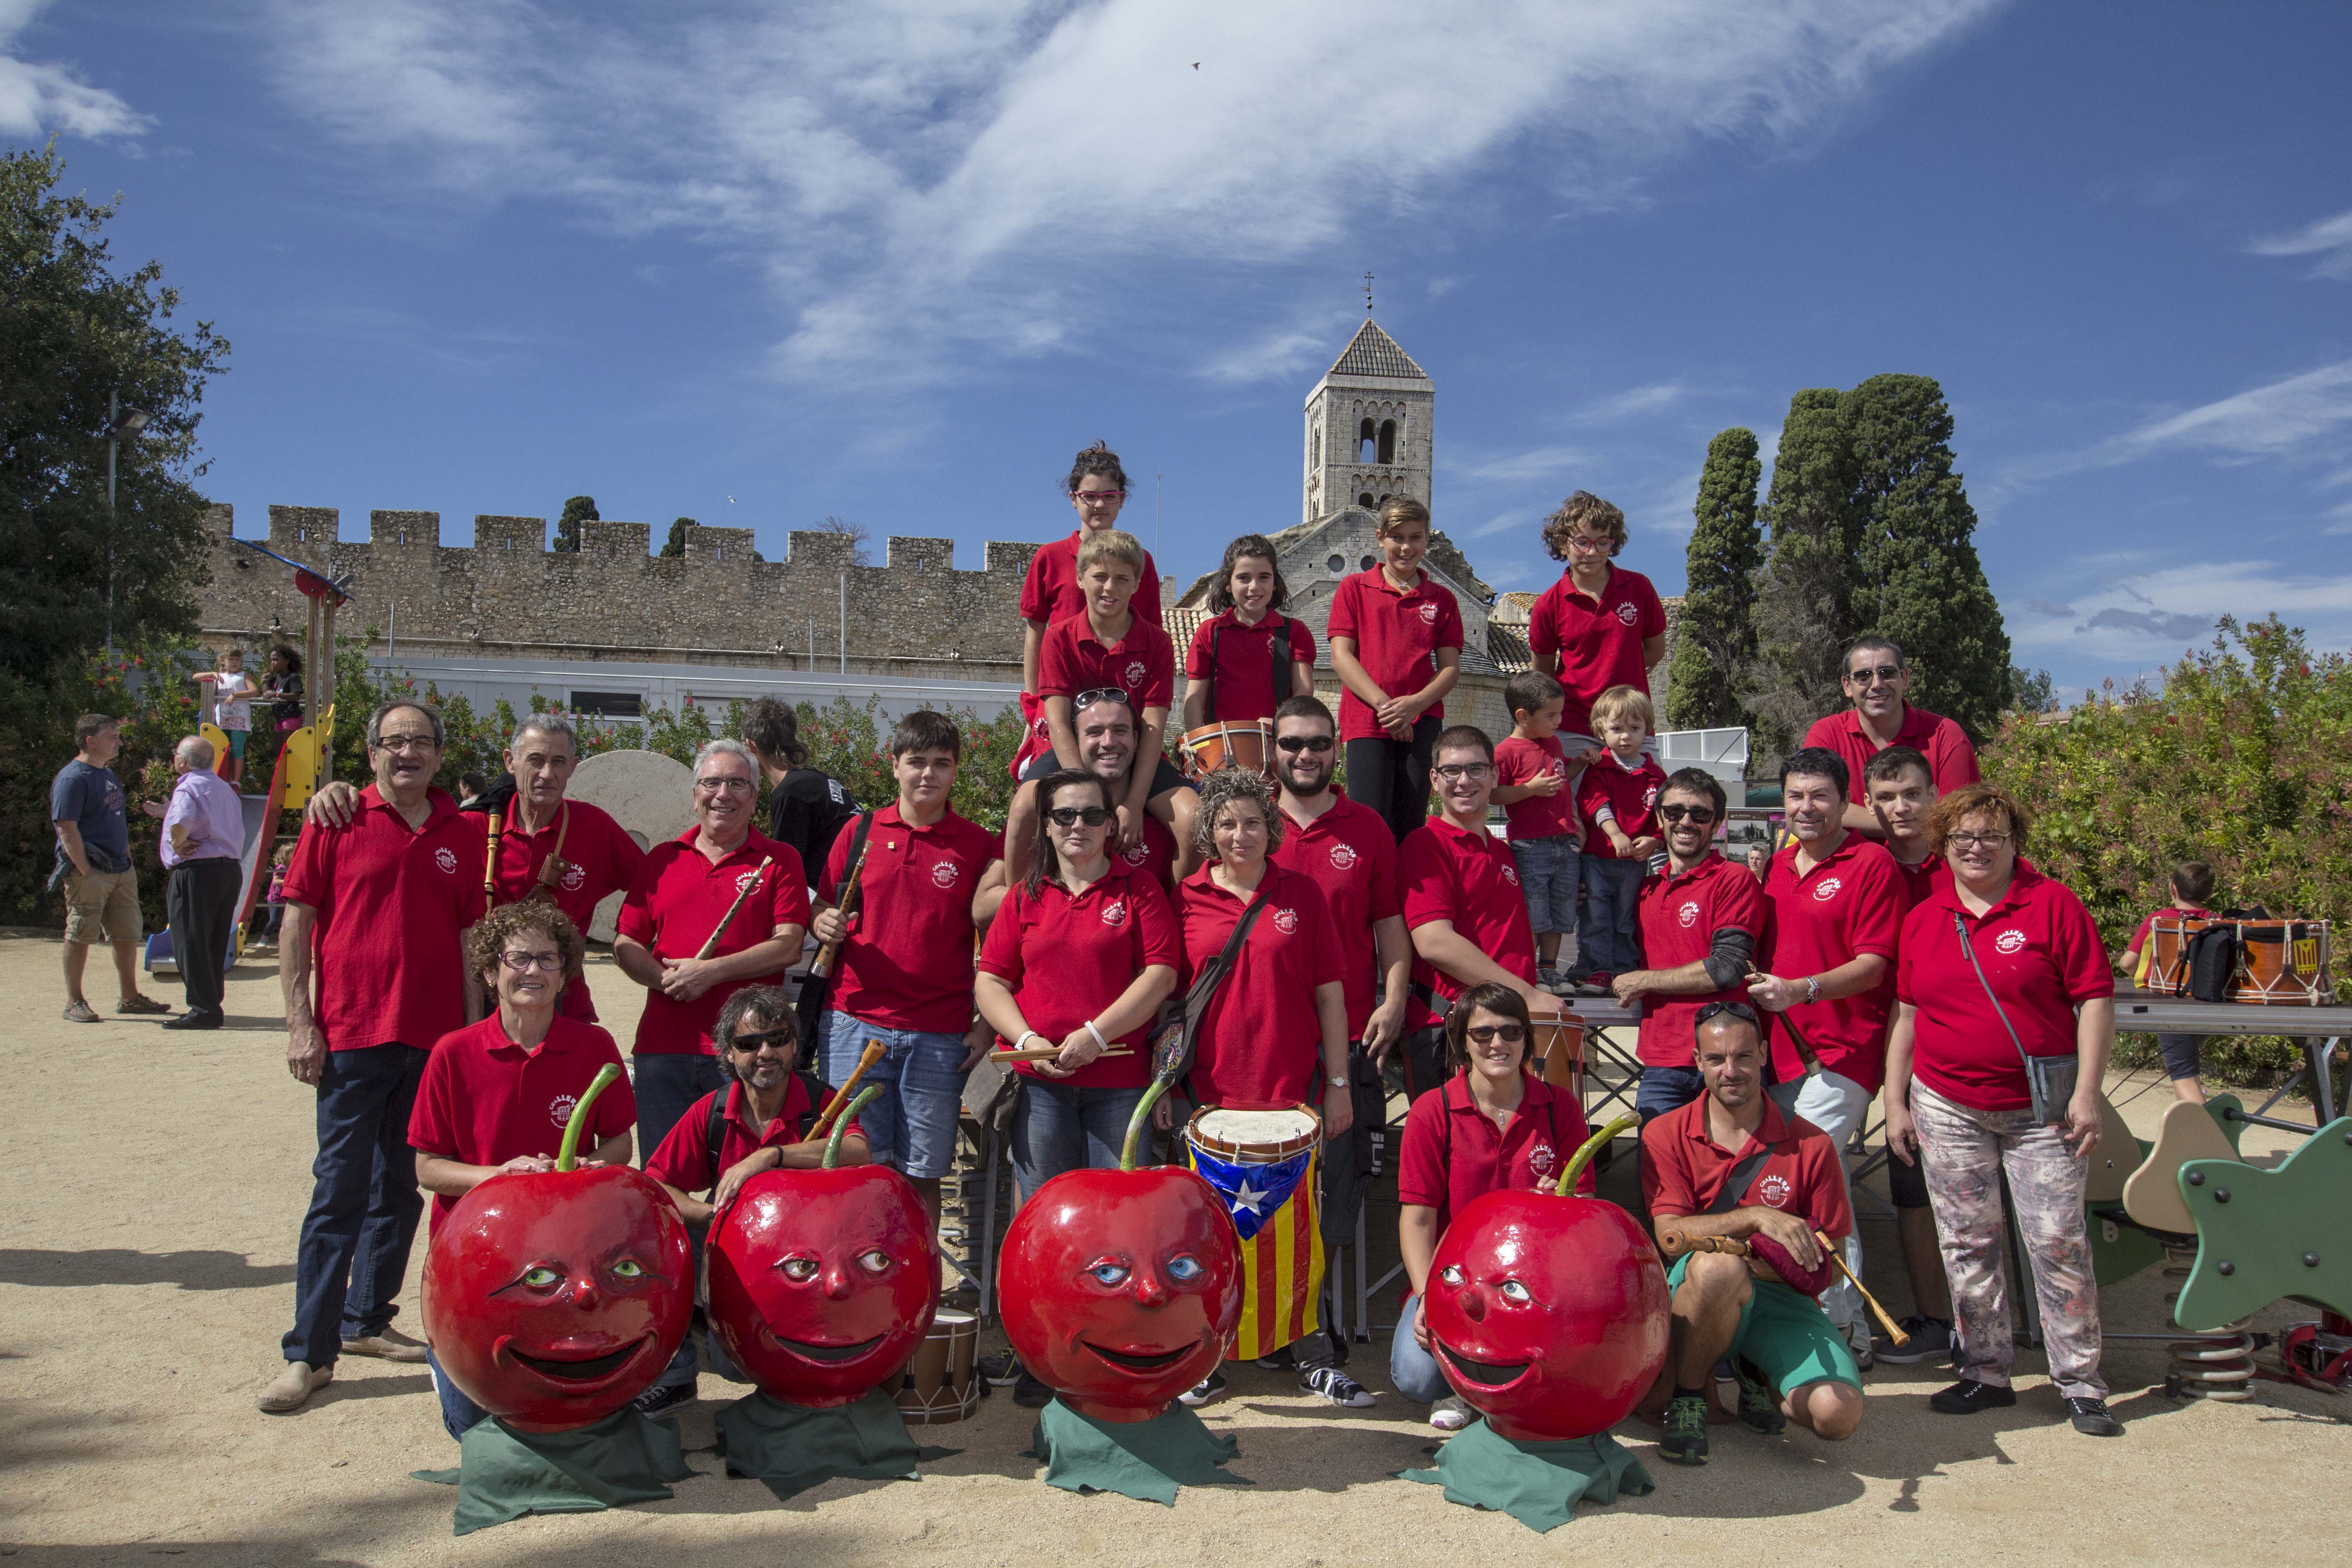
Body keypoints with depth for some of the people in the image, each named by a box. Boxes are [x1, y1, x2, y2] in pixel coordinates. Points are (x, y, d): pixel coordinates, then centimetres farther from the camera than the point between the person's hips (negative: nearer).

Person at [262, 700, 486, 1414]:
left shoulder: (461, 837, 9)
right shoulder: (335, 824, 0)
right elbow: (297, 925, 0)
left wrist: (473, 1033, 10)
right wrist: (300, 1024, -6)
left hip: (433, 1040, 4)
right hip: (352, 1036, -4)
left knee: (401, 1189, 12)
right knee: (338, 1193, -3)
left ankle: (366, 1319, 26)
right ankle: (309, 1351, 5)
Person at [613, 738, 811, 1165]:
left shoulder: (779, 860, 6)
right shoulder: (662, 858, 14)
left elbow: (788, 946, -4)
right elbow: (625, 944, 11)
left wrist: (711, 971, -14)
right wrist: (666, 978, -9)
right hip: (663, 1046, 3)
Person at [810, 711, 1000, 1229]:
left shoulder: (977, 846, 3)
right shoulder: (860, 833, 8)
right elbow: (824, 912, 16)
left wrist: (986, 1026, -2)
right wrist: (825, 926, -8)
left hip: (939, 1038, -1)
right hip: (857, 1025, 1)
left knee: (921, 1172, 3)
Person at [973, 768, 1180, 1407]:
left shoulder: (1138, 888, 4)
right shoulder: (1026, 896, 10)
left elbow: (1161, 973, -5)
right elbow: (989, 981, 7)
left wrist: (1096, 1034, -14)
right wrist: (1028, 1040, -9)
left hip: (1119, 1078, -2)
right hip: (1039, 1082, 2)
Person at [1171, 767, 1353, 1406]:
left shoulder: (1301, 895, 4)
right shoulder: (1185, 900, 3)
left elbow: (1329, 993, 6)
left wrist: (1339, 1083, 3)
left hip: (1292, 1089, 0)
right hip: (1211, 1091, 0)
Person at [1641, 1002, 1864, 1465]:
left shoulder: (1811, 1145, 1)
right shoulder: (1665, 1135, 0)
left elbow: (1828, 1265, 3)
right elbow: (1670, 1233, -11)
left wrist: (1778, 1264, -19)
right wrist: (1758, 1217, -24)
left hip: (1780, 1297, 2)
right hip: (1693, 1293, -1)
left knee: (1838, 1415, -24)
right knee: (1719, 1265, -38)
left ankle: (1758, 1377, 13)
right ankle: (1688, 1394, -9)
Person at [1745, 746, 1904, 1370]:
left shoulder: (1872, 864, -5)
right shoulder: (1776, 866, 16)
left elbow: (1873, 966, -12)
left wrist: (1801, 989, -24)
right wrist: (1760, 984, 9)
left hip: (1842, 1051, -7)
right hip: (1782, 1049, 7)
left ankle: (1844, 1328, -4)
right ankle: (1851, 1324, 24)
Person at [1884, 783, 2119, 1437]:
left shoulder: (2053, 904, -3)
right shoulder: (1923, 920, 8)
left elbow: (2095, 1000, -5)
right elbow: (1906, 1015, 12)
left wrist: (2087, 1095, -10)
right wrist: (1896, 1102, 9)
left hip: (2041, 1110, -3)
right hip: (1947, 1108, 4)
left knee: (2058, 1241, -3)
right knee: (1966, 1243, 8)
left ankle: (2081, 1384, 9)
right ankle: (1986, 1373, 20)